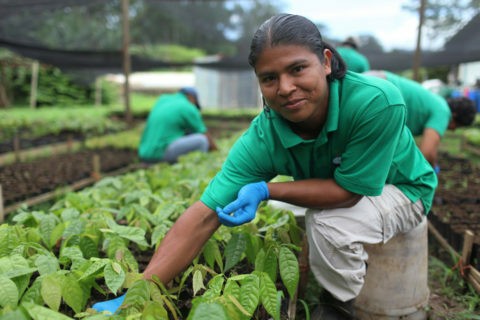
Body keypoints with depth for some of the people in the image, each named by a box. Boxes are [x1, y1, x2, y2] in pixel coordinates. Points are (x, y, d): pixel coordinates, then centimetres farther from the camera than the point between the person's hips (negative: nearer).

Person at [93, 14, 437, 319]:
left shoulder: (377, 101, -36)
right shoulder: (263, 137, -27)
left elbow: (350, 189, -29)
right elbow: (202, 217, -30)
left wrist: (267, 189, -35)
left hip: (403, 189, -4)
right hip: (337, 190, 5)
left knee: (330, 223, -28)